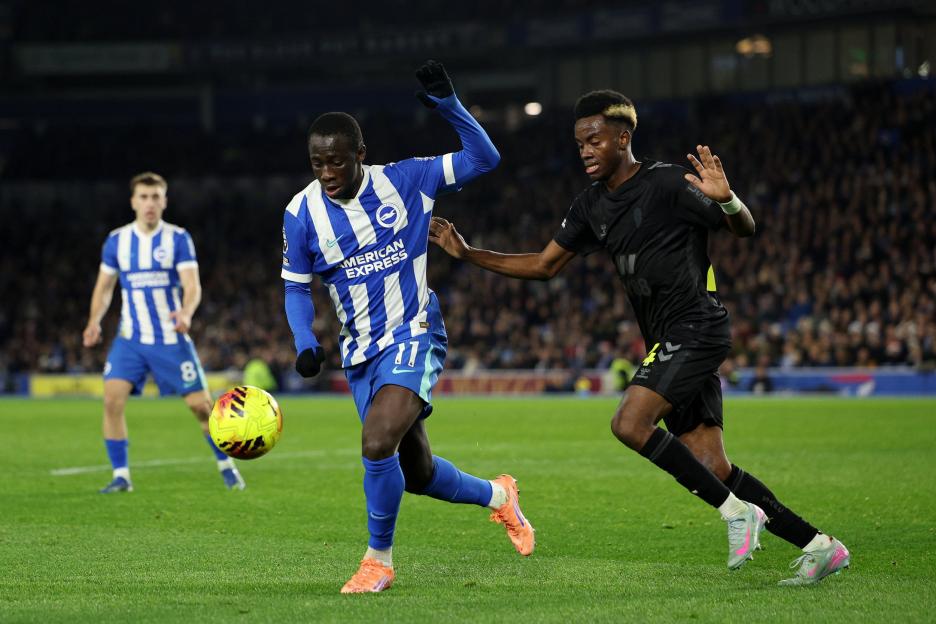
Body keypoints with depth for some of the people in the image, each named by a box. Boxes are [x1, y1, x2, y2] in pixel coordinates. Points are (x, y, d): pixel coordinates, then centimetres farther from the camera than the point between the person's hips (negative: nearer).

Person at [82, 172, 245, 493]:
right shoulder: (116, 240, 2)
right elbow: (104, 286, 11)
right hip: (130, 338, 2)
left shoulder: (178, 238, -5)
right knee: (112, 399, -16)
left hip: (171, 339, -2)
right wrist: (94, 321, -7)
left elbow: (192, 285, -12)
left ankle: (226, 466, 21)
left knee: (201, 404, -1)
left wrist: (186, 312, -34)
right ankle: (121, 476, -5)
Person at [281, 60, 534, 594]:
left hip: (412, 336, -4)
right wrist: (305, 343, -10)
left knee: (378, 444, -27)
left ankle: (379, 560, -6)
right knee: (416, 474, 11)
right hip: (360, 351, 4)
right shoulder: (302, 212, -5)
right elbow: (297, 287, 6)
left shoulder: (404, 181, -9)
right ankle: (496, 495, 43)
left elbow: (484, 158, -6)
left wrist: (448, 105, -19)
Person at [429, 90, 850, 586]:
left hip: (697, 328, -8)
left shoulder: (668, 183, -10)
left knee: (630, 424, -21)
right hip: (667, 341, 8)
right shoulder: (592, 206, 12)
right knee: (710, 467, 1)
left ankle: (737, 511, -10)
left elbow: (744, 229, -8)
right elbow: (545, 266, 19)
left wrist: (726, 199, -31)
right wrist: (468, 254, 11)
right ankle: (818, 546, 8)